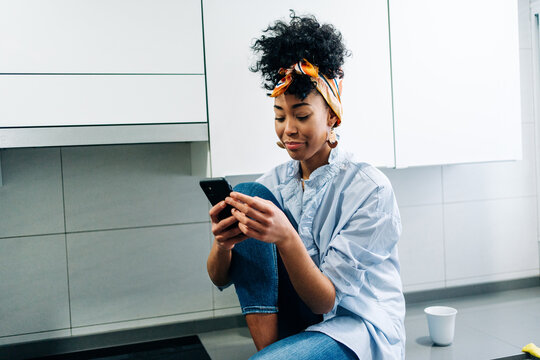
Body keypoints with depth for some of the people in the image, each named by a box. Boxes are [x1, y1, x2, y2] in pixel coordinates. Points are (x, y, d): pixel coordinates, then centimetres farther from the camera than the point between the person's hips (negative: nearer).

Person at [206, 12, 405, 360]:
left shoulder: (369, 187, -14)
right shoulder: (274, 184, 1)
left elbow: (327, 299, -18)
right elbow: (221, 278, -1)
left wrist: (285, 237, -35)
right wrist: (223, 243, -24)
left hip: (358, 324, -6)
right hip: (300, 320, 6)